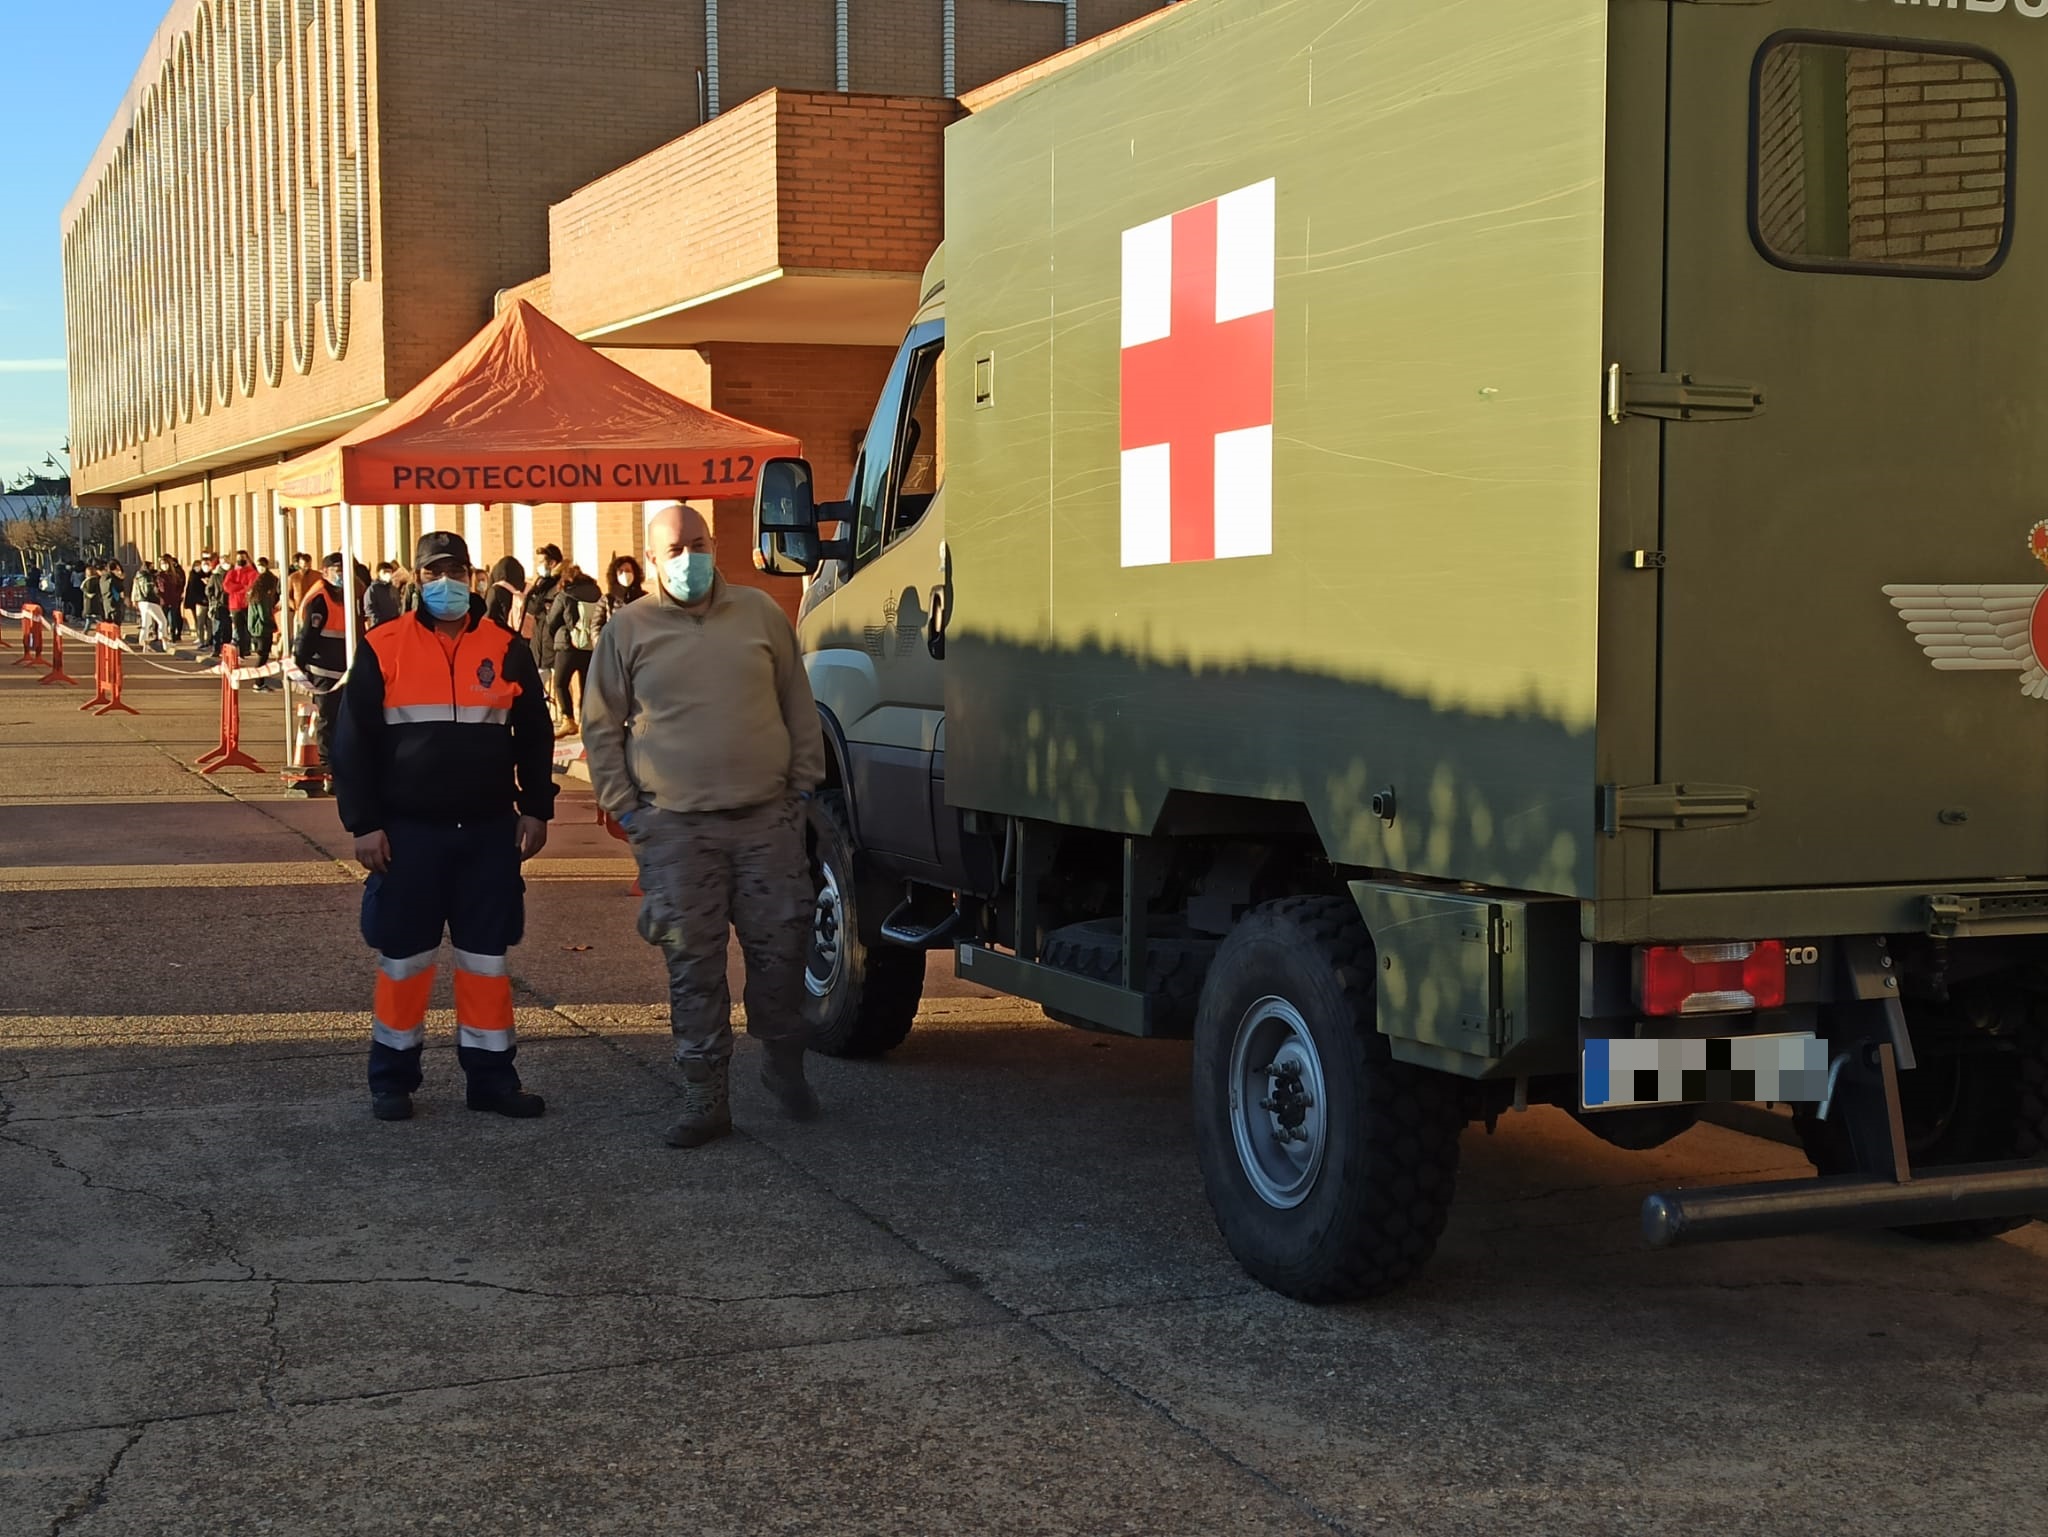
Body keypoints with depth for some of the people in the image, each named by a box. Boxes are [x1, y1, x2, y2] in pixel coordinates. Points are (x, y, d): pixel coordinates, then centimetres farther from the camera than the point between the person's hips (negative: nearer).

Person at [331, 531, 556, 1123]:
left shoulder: (506, 649, 4)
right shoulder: (383, 649, -3)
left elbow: (534, 736, 12)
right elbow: (353, 741, -2)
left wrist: (535, 809, 7)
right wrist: (364, 824, -6)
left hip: (490, 832, 2)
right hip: (408, 832, -2)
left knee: (486, 957, 8)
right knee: (403, 956, 5)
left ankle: (491, 1074, 16)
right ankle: (392, 1076, 17)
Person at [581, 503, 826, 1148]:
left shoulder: (760, 613, 9)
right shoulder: (629, 630, 5)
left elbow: (797, 704, 14)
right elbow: (601, 726, 9)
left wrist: (803, 783, 9)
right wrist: (623, 805, 3)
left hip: (767, 817, 1)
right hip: (675, 828, -1)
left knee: (781, 947, 3)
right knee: (693, 964, 0)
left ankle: (784, 1063, 26)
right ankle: (704, 1098, 7)